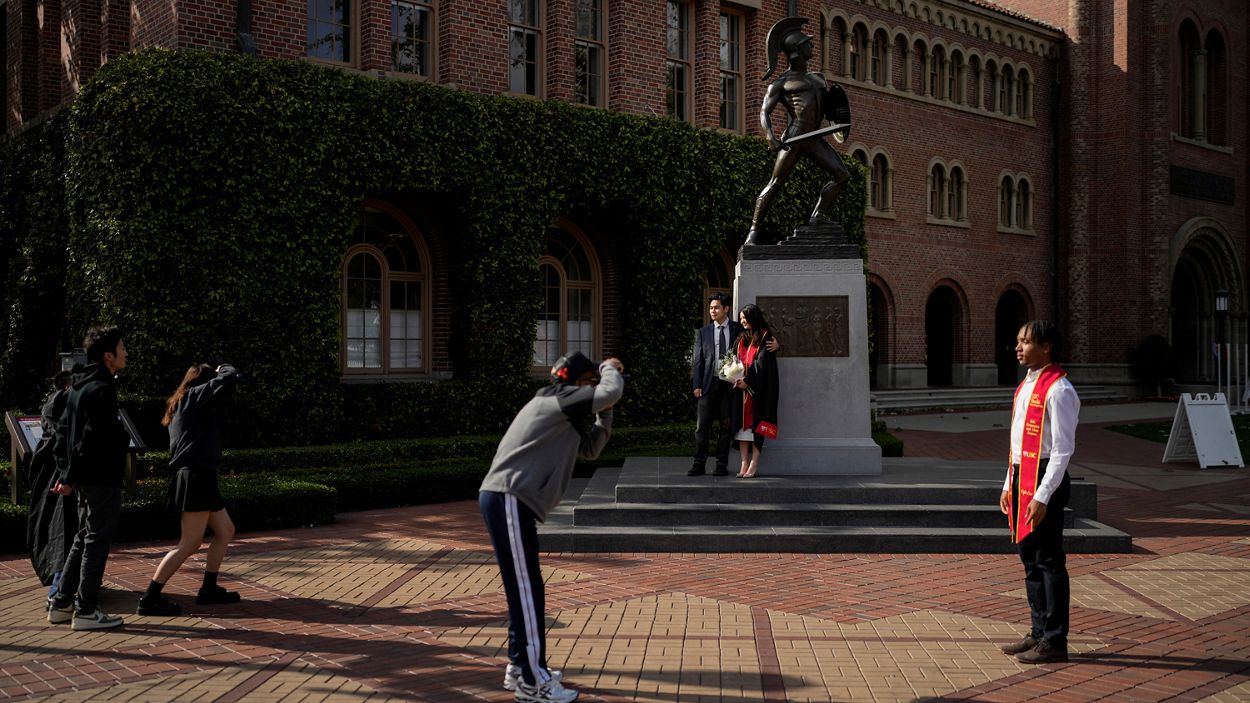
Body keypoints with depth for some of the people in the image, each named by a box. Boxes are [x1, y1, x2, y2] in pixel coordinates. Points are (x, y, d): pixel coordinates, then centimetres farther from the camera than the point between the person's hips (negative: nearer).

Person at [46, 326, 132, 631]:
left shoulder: (79, 386, 13)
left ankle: (61, 604, 21)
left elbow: (62, 430, 16)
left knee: (82, 540, 17)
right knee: (97, 542, -2)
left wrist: (66, 473, 15)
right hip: (102, 478, -10)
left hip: (86, 479, 10)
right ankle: (86, 611, 3)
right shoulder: (102, 389, -17)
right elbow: (91, 439, -22)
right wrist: (71, 477, -16)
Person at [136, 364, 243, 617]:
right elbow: (228, 379, -17)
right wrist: (224, 368, 4)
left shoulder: (182, 404, 19)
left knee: (225, 531, 17)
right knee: (191, 542, -10)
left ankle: (209, 589, 21)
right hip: (196, 476, -10)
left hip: (200, 477, 10)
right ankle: (149, 599, -10)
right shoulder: (195, 396, -7)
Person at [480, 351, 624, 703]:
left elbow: (591, 448, 27)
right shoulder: (557, 399, -6)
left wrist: (604, 412, 16)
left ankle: (521, 667, 26)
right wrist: (610, 369, 4)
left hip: (510, 502, 10)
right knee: (526, 590, -7)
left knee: (524, 588, 16)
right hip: (507, 501, -10)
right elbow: (611, 392, -16)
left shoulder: (564, 416, 23)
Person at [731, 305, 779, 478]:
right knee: (743, 424, 0)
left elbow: (761, 363, -11)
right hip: (743, 385, 6)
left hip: (758, 388, -6)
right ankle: (744, 464, 0)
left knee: (756, 425, -6)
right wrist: (736, 377, -1)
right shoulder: (742, 339, 17)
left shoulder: (764, 337, -3)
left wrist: (747, 381, -16)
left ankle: (753, 466, -7)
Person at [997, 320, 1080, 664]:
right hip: (1022, 477, 10)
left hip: (1045, 480, -10)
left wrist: (1042, 496, -21)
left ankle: (1054, 642, 6)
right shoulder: (1025, 386, 15)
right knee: (1030, 559, 15)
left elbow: (1063, 449, -18)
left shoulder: (1058, 390, -14)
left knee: (1049, 560, -2)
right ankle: (1039, 633, 26)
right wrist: (1009, 485, 17)